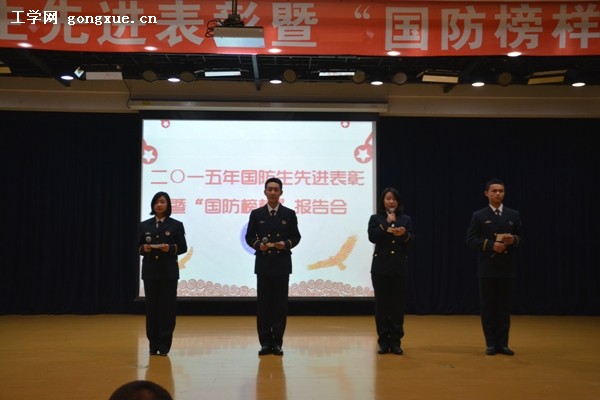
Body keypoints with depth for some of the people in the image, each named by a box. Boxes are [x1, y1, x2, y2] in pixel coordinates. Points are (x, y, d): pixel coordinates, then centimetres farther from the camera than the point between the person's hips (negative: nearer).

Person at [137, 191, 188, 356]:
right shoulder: (144, 225, 8)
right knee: (151, 306, 4)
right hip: (150, 270, 2)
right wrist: (143, 249, -13)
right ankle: (153, 344, 14)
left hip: (169, 271, -2)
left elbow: (183, 247, 1)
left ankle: (164, 344, 6)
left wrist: (171, 248, -17)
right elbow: (137, 247, 9)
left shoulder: (176, 225, 1)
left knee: (167, 306, -2)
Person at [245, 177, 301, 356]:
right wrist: (258, 245, -14)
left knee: (280, 304, 2)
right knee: (263, 304, 2)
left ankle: (277, 342, 9)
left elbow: (296, 237, 6)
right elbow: (249, 237, 6)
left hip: (282, 264, 0)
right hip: (263, 264, 0)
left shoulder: (289, 214, 5)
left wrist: (286, 244, -14)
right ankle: (265, 342, 10)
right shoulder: (256, 214, 5)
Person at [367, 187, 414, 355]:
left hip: (400, 267, 1)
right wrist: (387, 223, -13)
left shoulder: (406, 219, 9)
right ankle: (383, 341, 9)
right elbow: (372, 237, -11)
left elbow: (411, 242, 0)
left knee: (398, 304, 2)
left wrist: (405, 235, -21)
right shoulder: (375, 219, 5)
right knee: (382, 304, 2)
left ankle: (396, 341, 9)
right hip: (381, 267, -1)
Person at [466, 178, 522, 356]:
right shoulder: (479, 216, 2)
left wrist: (513, 240, -11)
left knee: (504, 306, 4)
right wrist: (491, 244, -16)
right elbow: (471, 240, -3)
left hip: (507, 267, 2)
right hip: (487, 268, -2)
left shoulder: (514, 215, 9)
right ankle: (491, 343, 10)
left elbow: (521, 238, 12)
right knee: (488, 306, 2)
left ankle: (502, 343, 11)